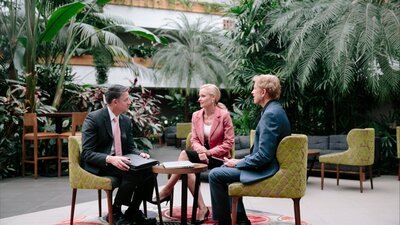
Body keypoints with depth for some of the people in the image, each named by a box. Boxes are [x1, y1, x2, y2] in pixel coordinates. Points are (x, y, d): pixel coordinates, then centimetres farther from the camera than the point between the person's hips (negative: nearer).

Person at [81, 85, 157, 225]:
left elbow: (129, 148, 14)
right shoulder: (93, 119, -14)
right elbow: (87, 153, -19)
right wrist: (110, 159, -36)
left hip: (119, 162, 7)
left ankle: (133, 212, -3)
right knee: (132, 173, -31)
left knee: (149, 170, -18)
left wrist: (140, 154, -9)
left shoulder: (126, 120, 8)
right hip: (98, 166, -7)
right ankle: (114, 213, -11)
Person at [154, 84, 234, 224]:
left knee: (185, 155, -27)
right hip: (201, 155, 5)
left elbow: (228, 143, -10)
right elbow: (194, 140, 4)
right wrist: (200, 150, -19)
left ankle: (167, 191, -17)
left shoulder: (224, 115, -9)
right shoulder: (196, 115, 6)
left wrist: (208, 152, -18)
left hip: (218, 158, -5)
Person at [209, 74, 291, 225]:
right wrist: (243, 160, 9)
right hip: (266, 166, 11)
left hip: (265, 171, -11)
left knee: (215, 175, -9)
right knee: (225, 168, 25)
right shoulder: (275, 110, 11)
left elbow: (264, 155, -27)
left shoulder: (271, 114, -23)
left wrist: (238, 163, -14)